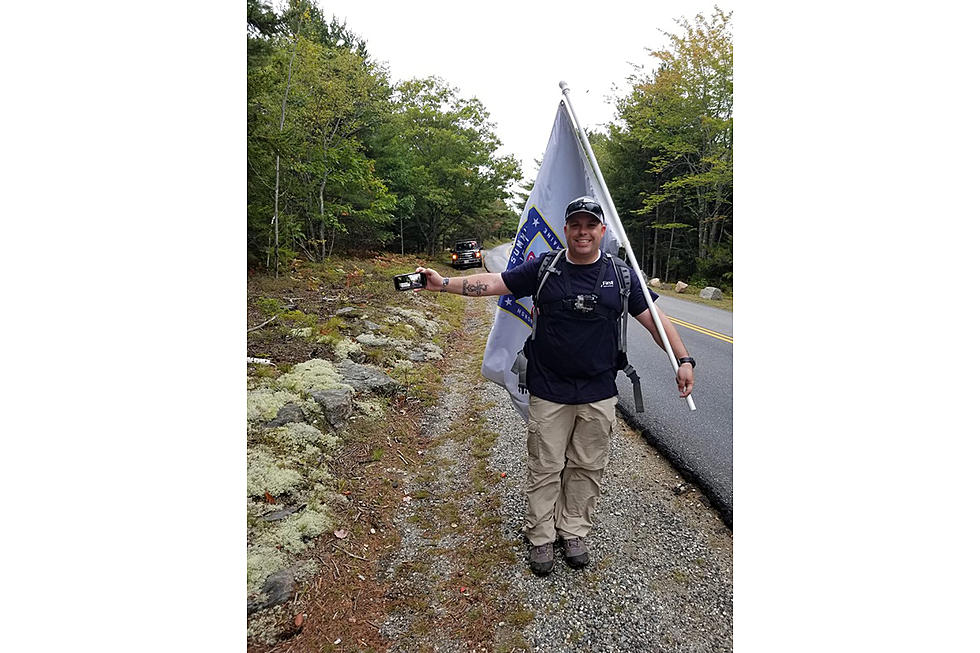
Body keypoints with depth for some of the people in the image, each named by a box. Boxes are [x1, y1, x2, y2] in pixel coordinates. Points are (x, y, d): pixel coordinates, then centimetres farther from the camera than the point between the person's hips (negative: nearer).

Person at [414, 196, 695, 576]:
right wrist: (444, 283, -12)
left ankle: (574, 532, 32)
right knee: (545, 468, 7)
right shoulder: (543, 269, 0)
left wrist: (683, 360, -2)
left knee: (587, 467, 12)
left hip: (599, 394, 2)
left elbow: (654, 319, 5)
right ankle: (541, 537, 25)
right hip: (549, 392, -1)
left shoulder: (620, 275, 2)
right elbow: (493, 282, -3)